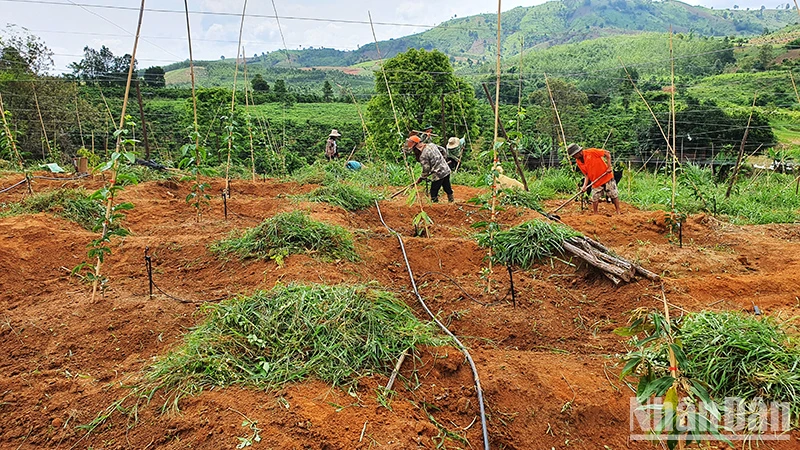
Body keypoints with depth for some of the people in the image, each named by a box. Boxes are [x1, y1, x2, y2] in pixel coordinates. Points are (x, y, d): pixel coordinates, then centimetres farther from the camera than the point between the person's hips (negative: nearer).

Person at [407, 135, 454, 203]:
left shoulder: (423, 156, -16)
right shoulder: (432, 145, 5)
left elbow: (426, 170, -12)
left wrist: (419, 180, 0)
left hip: (438, 175, -8)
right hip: (446, 170, 8)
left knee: (434, 192, 6)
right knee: (448, 189, 20)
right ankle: (451, 201, 31)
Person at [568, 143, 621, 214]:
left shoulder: (591, 152, -17)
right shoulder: (579, 162, -1)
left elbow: (607, 153, -10)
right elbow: (586, 175, 2)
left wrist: (609, 166, -16)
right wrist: (584, 186, -11)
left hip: (607, 177, -4)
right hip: (595, 181, 4)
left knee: (614, 195, 4)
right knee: (594, 199, 5)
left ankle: (618, 212, 15)